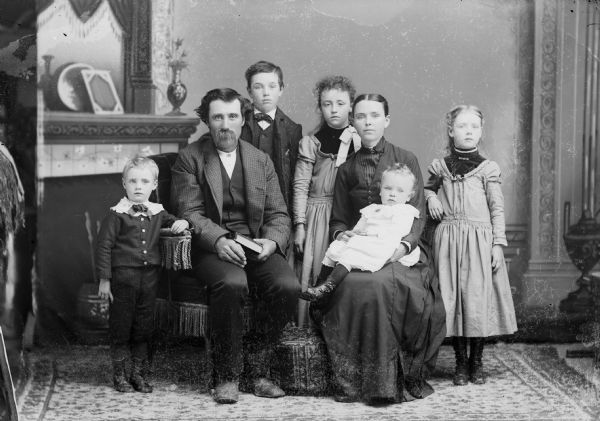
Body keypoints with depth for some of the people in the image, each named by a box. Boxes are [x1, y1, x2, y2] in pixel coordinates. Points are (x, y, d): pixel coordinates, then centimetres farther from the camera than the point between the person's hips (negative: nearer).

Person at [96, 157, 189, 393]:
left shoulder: (157, 214, 7)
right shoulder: (117, 215, -7)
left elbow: (172, 222, 24)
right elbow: (104, 247, -7)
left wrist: (182, 223, -2)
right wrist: (104, 280, -9)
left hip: (150, 276, 4)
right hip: (123, 274, -4)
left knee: (144, 325, 10)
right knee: (121, 324, 4)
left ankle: (139, 373, 20)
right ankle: (119, 374, 15)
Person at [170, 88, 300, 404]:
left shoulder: (261, 160, 15)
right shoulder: (189, 159, 4)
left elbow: (278, 214, 12)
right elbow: (189, 213, -6)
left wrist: (272, 241, -11)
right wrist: (219, 240, -23)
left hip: (257, 245, 3)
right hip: (211, 248, -3)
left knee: (289, 287, -26)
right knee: (232, 283, -36)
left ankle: (256, 367, -6)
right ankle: (227, 375, -17)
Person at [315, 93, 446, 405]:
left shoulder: (405, 160, 8)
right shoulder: (346, 169, 16)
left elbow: (416, 214, 1)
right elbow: (338, 218, 17)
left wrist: (405, 243, -19)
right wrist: (340, 234, -8)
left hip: (396, 250, -2)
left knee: (380, 283, -35)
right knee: (352, 284, -33)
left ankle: (389, 381, -24)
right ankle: (352, 381, -25)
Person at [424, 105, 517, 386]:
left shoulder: (488, 168, 3)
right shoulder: (439, 167, 8)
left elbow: (497, 208, 3)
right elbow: (428, 187, 28)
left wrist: (498, 243, -3)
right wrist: (431, 198, 6)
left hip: (479, 239, -2)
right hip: (448, 238, 2)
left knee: (478, 298, -3)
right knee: (451, 298, 1)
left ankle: (477, 363, 10)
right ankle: (460, 363, 12)